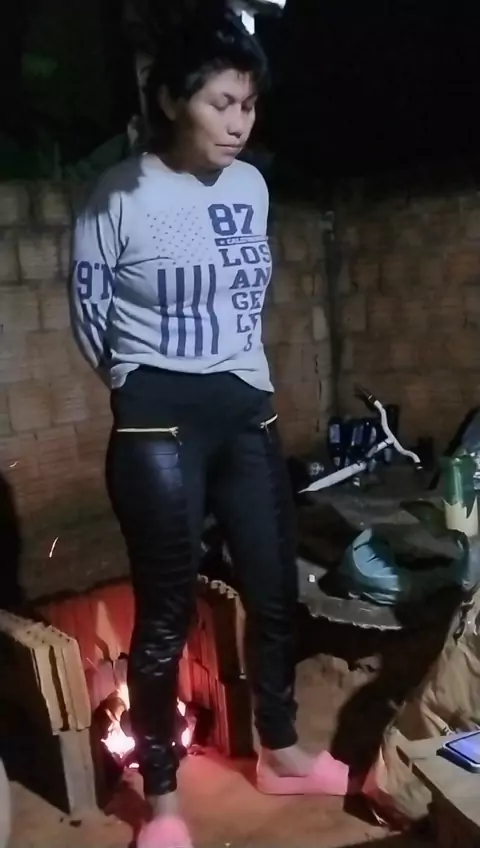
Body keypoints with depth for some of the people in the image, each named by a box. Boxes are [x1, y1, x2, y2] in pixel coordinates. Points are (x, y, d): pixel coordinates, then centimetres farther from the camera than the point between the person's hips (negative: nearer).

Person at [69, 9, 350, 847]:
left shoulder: (252, 187, 6)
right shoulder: (120, 196, -9)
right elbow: (89, 313, 2)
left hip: (248, 412, 6)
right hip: (159, 426, -5)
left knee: (275, 588, 13)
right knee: (168, 610, 3)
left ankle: (280, 752, 37)